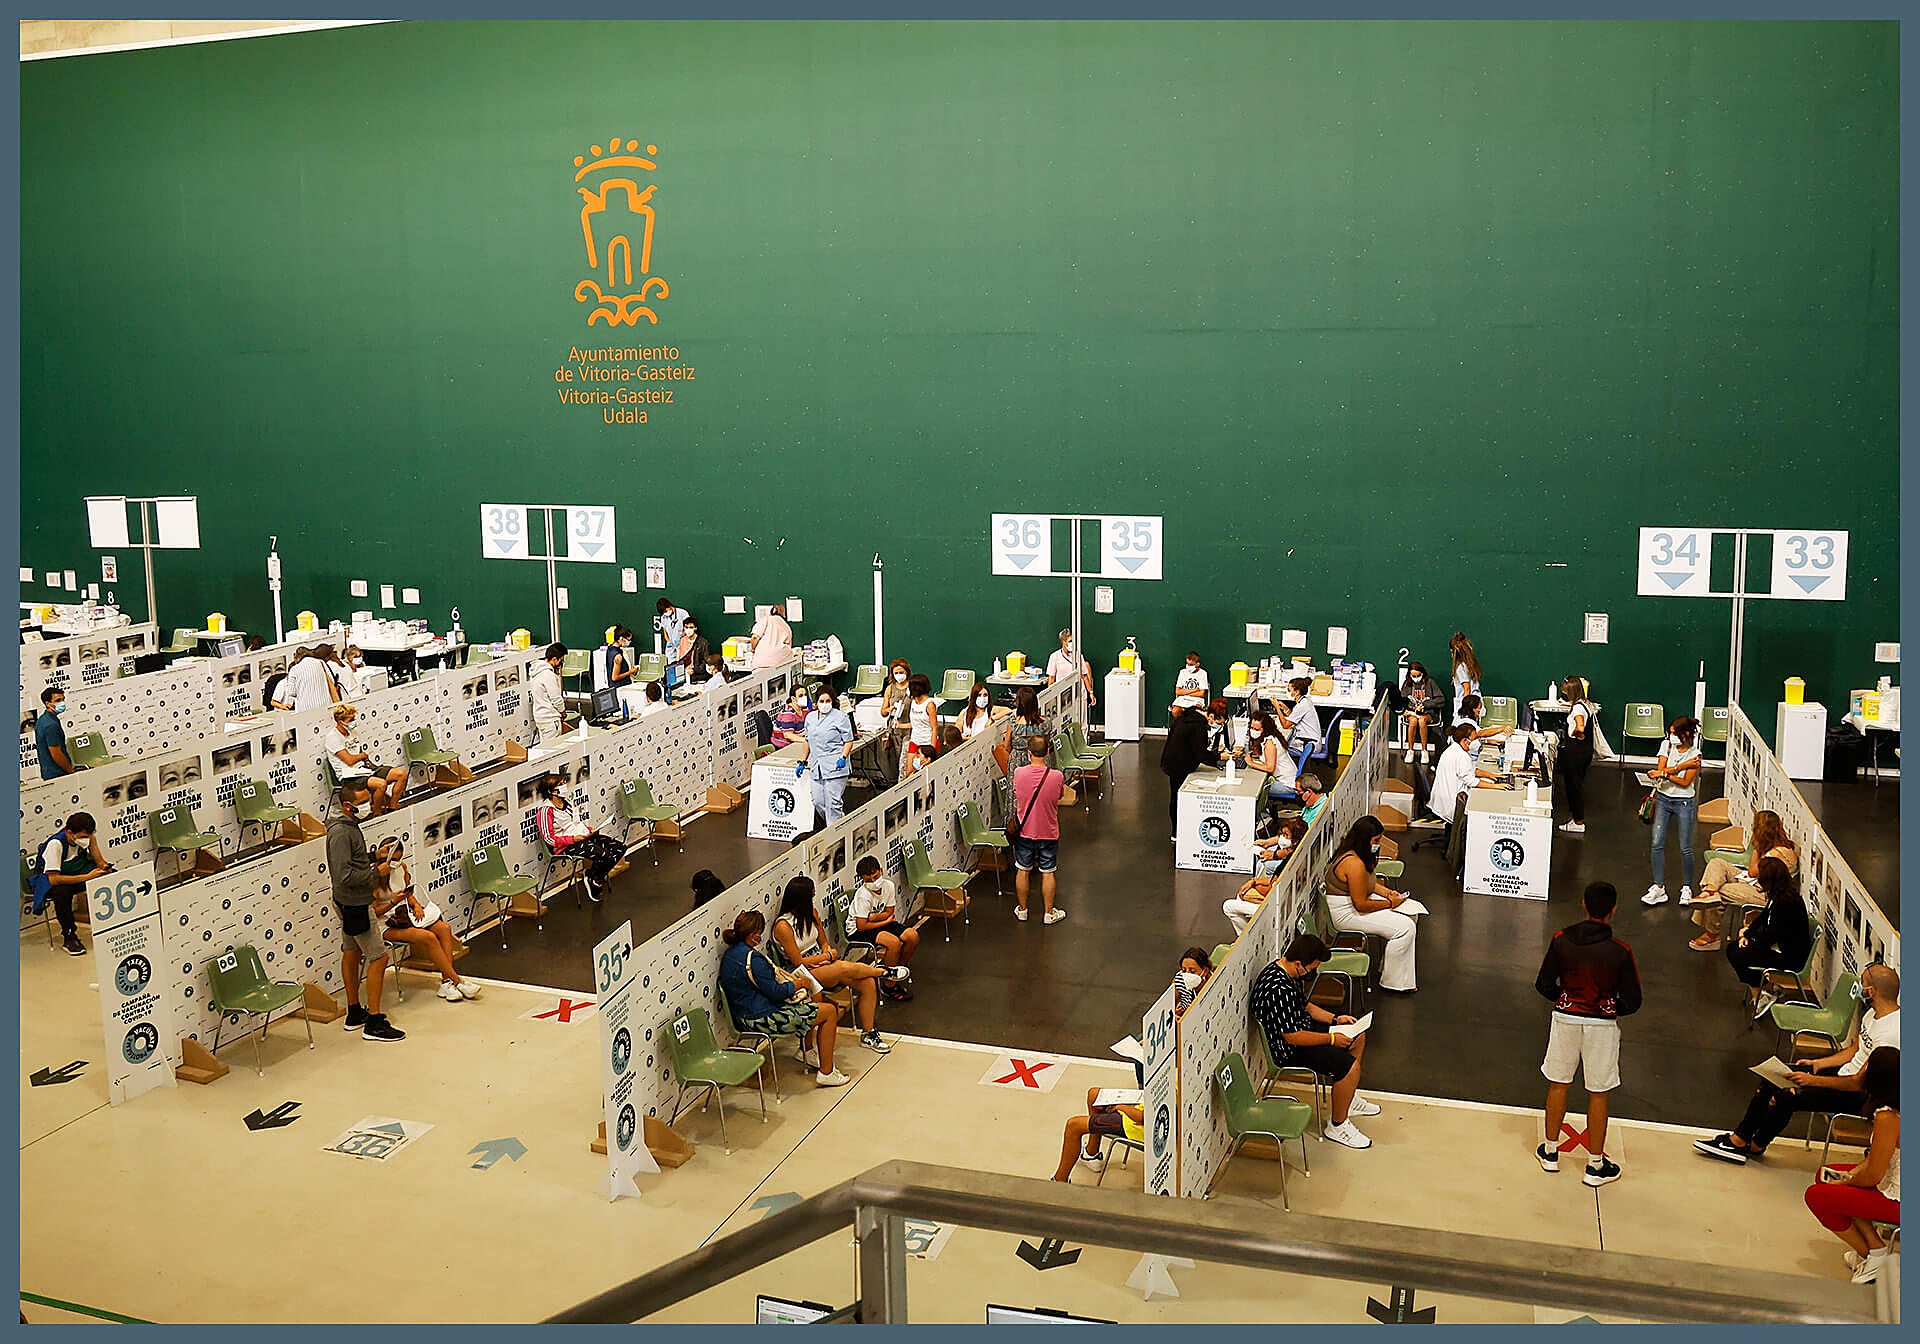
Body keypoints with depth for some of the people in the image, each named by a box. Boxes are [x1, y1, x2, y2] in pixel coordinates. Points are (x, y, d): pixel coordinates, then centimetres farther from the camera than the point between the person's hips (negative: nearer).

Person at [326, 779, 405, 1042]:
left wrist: (375, 857, 5)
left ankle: (354, 1014, 31)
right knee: (378, 958, -6)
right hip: (355, 904, -11)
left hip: (347, 902, 11)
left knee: (351, 953, 19)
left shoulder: (348, 825, 7)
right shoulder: (340, 832, -24)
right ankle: (374, 1023, -2)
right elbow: (345, 875, -30)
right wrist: (376, 872, -21)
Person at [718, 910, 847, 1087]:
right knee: (830, 1012, -3)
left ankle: (808, 1052, 38)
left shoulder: (730, 953, 6)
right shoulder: (752, 957, -25)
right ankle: (826, 1072, 1)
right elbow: (774, 991, -21)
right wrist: (797, 984, -5)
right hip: (762, 1018, -11)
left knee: (809, 1002, 31)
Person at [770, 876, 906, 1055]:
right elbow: (798, 961, -15)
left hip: (822, 963, 8)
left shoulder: (811, 912, 5)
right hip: (804, 974, -8)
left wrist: (828, 952, -9)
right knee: (846, 968, -33)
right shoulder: (783, 926, -18)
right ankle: (885, 971, -5)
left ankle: (868, 1034, -4)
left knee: (867, 983, -15)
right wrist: (827, 956, -8)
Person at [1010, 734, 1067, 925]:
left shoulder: (1018, 773, -17)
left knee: (1022, 871, 17)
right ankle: (1049, 913, 24)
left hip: (1024, 831, 1)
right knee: (1047, 873, 13)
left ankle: (1022, 909, 30)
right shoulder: (1057, 776, -19)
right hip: (1048, 832, -1)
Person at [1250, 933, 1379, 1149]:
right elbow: (1293, 1036, -29)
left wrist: (1335, 1019, 5)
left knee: (1358, 1035, 18)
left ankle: (1348, 1098, 31)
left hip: (1303, 1027, 11)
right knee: (1349, 1065, -22)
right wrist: (1331, 1039, -18)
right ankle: (1336, 1126, -4)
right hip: (1288, 1050, -11)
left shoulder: (1289, 971, 0)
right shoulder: (1278, 990, -32)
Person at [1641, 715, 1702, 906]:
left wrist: (1665, 774, -22)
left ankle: (1686, 888, 19)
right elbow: (1661, 770, -9)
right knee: (1657, 843, -1)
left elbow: (1685, 782, -14)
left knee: (1685, 848, 2)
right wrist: (1681, 766, -22)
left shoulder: (1695, 755, -10)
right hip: (1663, 799, 3)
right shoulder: (1666, 745, 1)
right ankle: (1659, 887, 6)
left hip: (1684, 803, -3)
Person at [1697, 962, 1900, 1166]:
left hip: (1859, 1095, -10)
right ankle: (1738, 1138, 6)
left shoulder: (1891, 1033, -29)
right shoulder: (1873, 1013, 2)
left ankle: (1755, 1146, 6)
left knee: (1785, 1097, -19)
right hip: (1845, 1072, 10)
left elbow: (1859, 1083, -26)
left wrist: (1813, 1080, -19)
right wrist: (1817, 1064, 4)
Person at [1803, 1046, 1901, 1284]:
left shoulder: (1888, 1118, -29)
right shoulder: (1897, 1108, 0)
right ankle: (1875, 1245, 13)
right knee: (1825, 1175, 17)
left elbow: (1873, 1176, -22)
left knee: (1816, 1195, -6)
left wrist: (1847, 1181, -4)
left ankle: (1872, 1256, 9)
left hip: (1897, 1202, -10)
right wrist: (1852, 1173, 3)